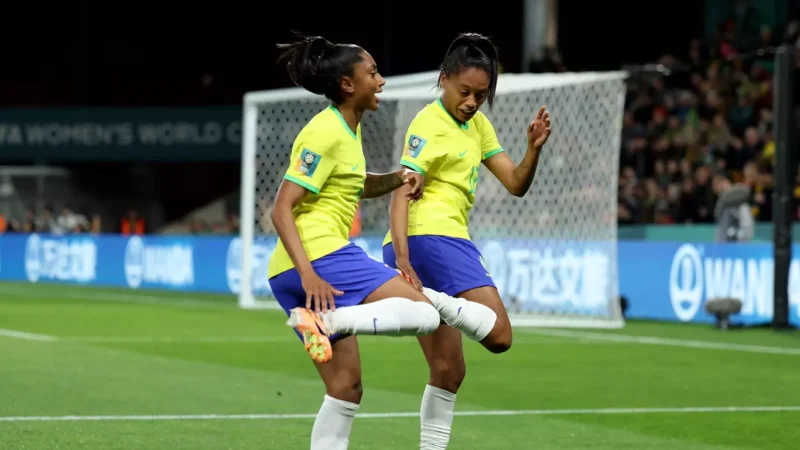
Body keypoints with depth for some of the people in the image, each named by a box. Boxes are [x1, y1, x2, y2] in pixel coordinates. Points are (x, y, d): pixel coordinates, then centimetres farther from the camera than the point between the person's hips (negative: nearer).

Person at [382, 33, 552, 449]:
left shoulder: (478, 126, 18)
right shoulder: (430, 125, -8)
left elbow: (516, 184, 15)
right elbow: (401, 192, -17)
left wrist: (534, 149, -5)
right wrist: (402, 257, -29)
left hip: (446, 242, 9)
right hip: (430, 238, -9)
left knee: (449, 370, 10)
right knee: (498, 334, -24)